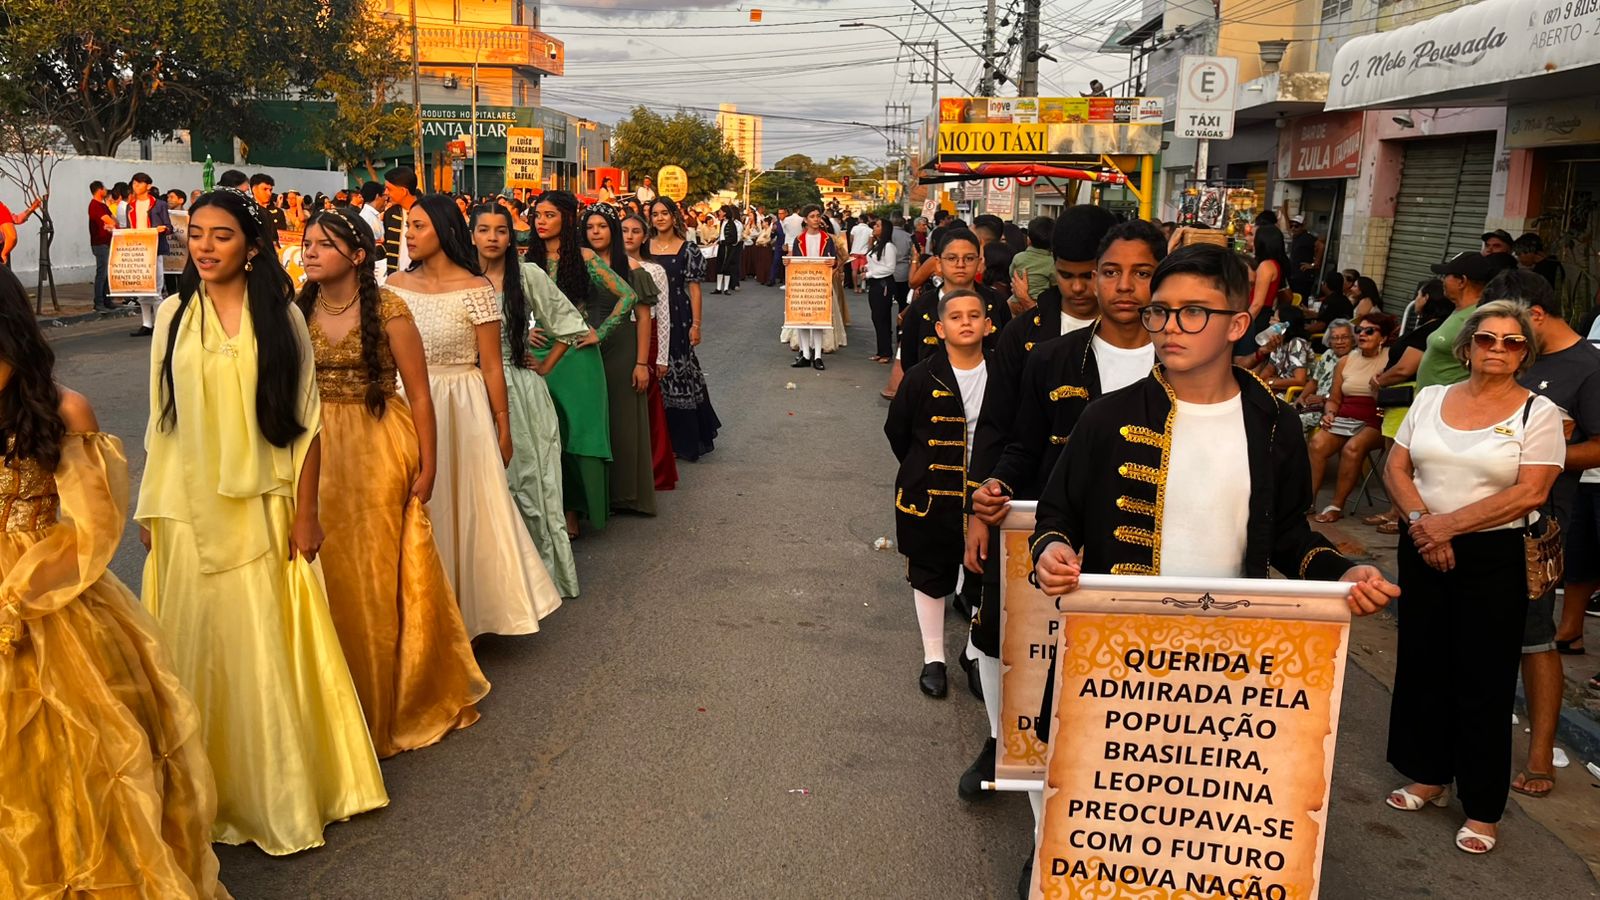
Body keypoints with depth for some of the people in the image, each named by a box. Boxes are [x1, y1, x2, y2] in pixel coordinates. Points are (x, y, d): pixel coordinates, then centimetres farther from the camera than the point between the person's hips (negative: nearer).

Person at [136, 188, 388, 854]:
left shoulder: (280, 316, -2)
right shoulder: (173, 315, 4)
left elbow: (305, 421, -2)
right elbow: (161, 419, 8)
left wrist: (306, 511, -6)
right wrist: (149, 508, 8)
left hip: (260, 506, -2)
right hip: (187, 508, 2)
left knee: (266, 647, 2)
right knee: (197, 645, 8)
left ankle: (279, 791, 17)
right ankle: (208, 789, 25)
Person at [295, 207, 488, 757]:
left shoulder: (387, 310, -9)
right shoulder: (299, 312, 3)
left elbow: (419, 394, -7)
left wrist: (427, 466, -8)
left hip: (379, 453, -4)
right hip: (318, 454, 4)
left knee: (379, 574, 4)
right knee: (330, 573, 9)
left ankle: (391, 701, 23)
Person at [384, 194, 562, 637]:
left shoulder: (475, 288, -9)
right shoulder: (395, 285, 3)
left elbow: (492, 366, -8)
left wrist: (503, 427, -6)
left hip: (461, 411, -4)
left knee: (463, 508, 6)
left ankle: (465, 608, 23)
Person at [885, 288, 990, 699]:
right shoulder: (922, 378, -8)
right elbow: (897, 431, 3)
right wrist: (922, 470, 6)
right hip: (930, 495, -1)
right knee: (930, 575, 9)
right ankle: (933, 659, 23)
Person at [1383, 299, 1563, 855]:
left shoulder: (1537, 412, -5)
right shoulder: (1431, 398, 6)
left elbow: (1529, 493, -14)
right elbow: (1396, 467, 4)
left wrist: (1448, 525, -16)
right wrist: (1422, 520, -13)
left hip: (1492, 558, -4)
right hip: (1422, 550, 4)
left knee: (1484, 679, 2)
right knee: (1423, 663, 12)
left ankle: (1482, 809, 14)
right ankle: (1429, 776, 28)